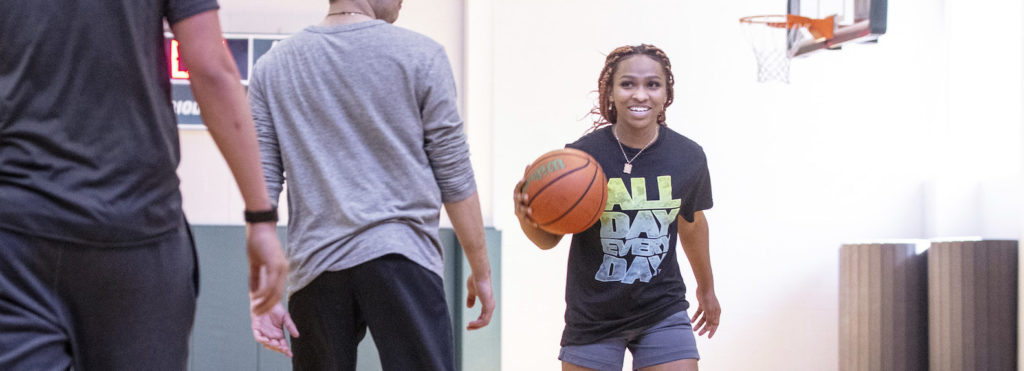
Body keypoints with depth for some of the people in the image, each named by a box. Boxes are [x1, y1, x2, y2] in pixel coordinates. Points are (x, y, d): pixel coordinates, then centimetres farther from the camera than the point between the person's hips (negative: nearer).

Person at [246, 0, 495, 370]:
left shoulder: (272, 66, 10)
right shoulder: (419, 55, 2)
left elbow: (261, 189, 5)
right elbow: (453, 176, 2)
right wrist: (480, 270, 11)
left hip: (314, 269, 3)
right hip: (400, 259, -3)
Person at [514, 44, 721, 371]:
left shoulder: (689, 157, -6)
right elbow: (549, 238, -7)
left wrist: (706, 288, 27)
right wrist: (527, 216, -30)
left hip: (662, 311, 2)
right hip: (593, 316, -1)